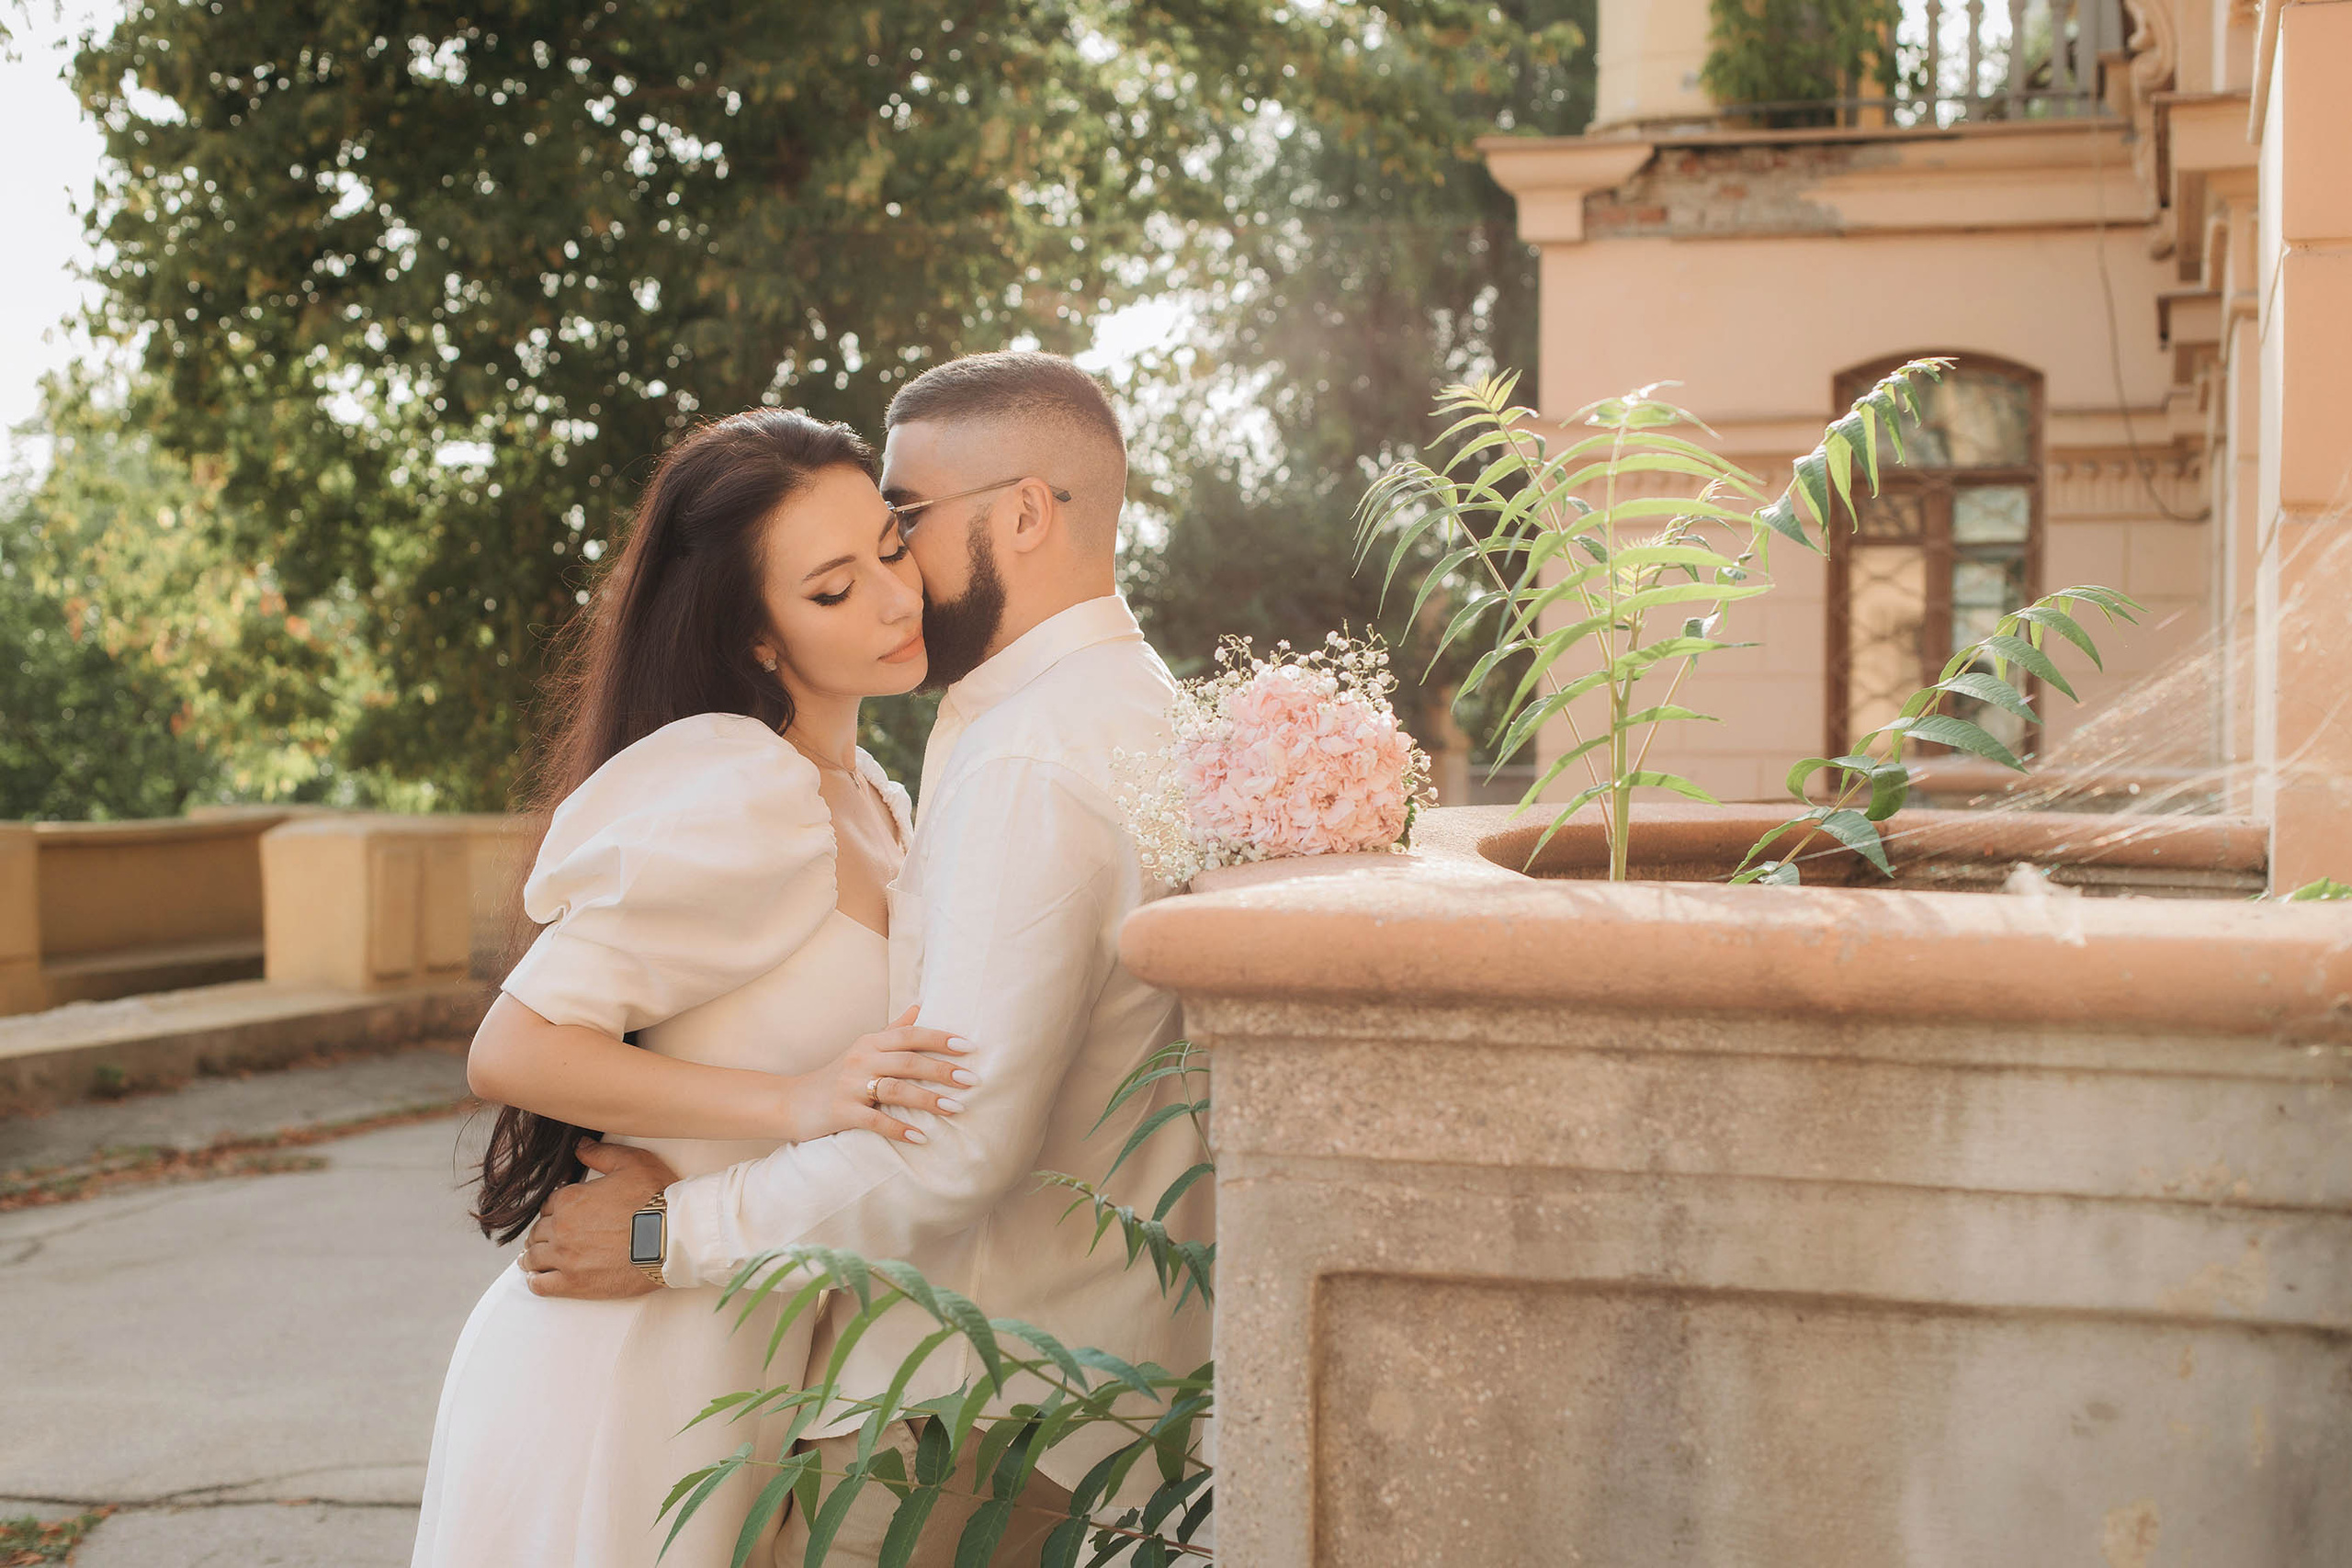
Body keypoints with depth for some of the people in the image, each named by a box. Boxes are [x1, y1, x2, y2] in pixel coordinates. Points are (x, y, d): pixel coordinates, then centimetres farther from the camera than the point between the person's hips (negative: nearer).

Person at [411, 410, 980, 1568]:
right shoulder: (740, 797, -19)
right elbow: (511, 1049, -23)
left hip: (741, 1367, 9)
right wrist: (792, 1103, -29)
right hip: (631, 1376, -8)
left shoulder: (870, 805, 11)